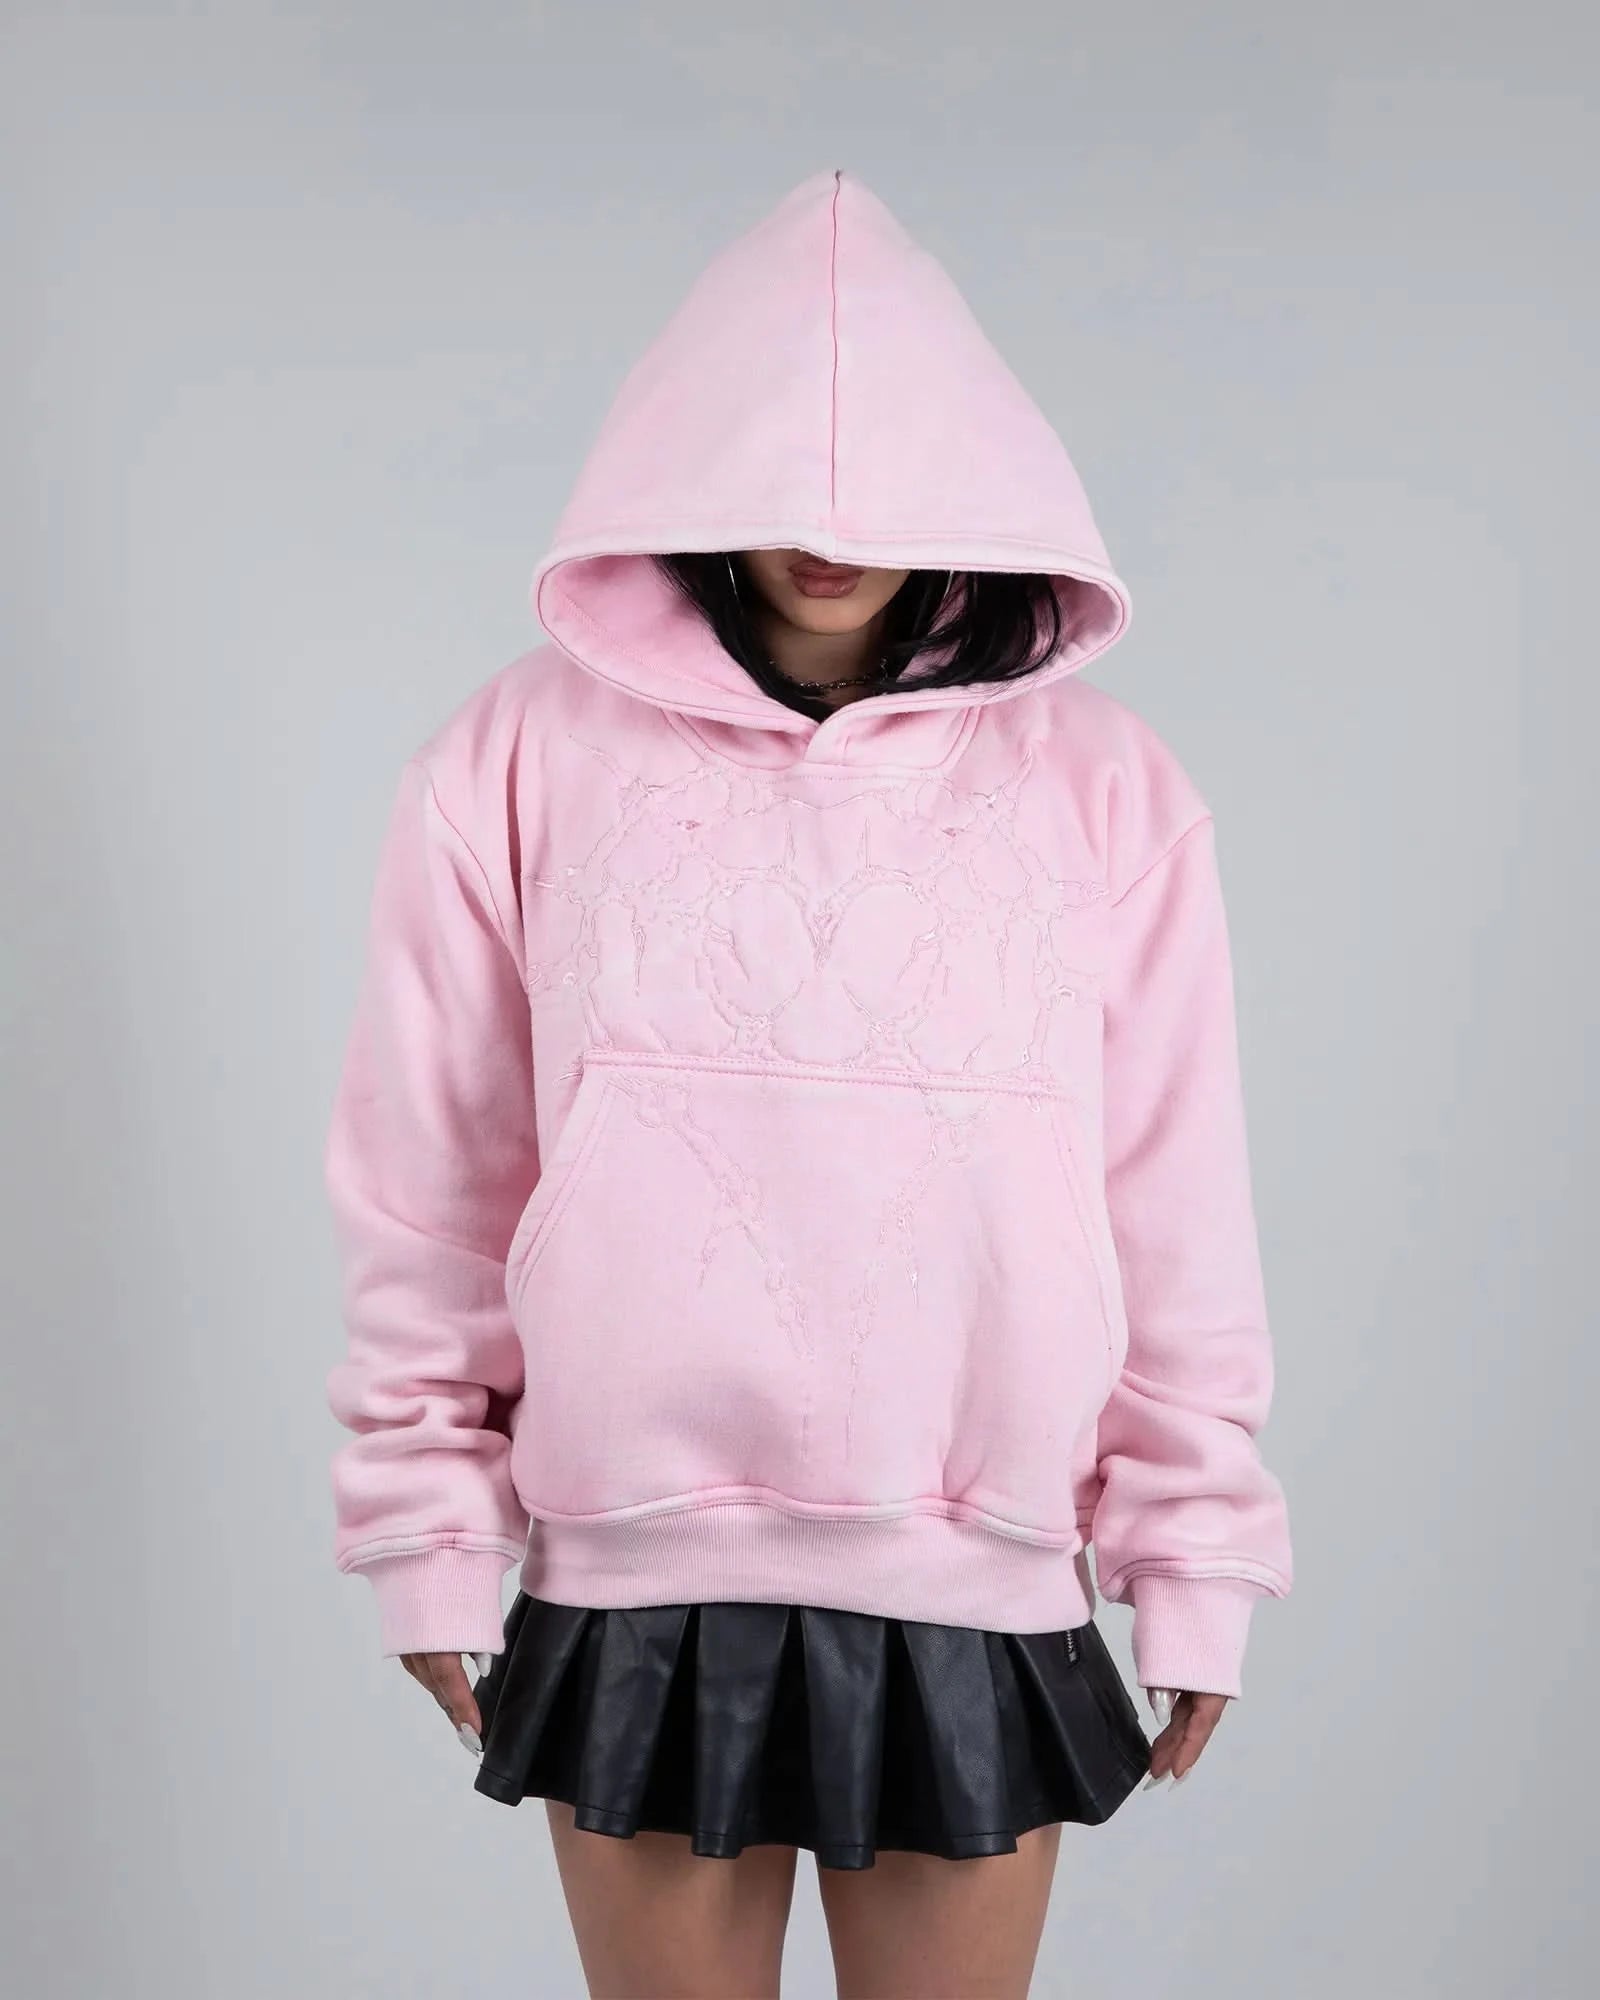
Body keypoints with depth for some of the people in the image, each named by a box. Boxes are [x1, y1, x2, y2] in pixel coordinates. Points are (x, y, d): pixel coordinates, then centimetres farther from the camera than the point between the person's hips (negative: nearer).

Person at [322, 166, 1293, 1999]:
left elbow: (1176, 1214, 3)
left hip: (983, 1599, 1)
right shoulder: (527, 759, -1)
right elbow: (430, 1192, 3)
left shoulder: (1104, 788, 1)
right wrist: (433, 1535, 4)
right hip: (636, 1586, 0)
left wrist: (1196, 1568, 5)